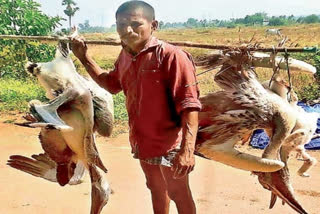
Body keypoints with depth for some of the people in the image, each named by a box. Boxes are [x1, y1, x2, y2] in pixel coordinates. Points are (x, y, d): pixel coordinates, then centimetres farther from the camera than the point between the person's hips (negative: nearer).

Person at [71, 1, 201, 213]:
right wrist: (84, 57, 11)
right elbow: (111, 83, 22)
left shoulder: (171, 56, -22)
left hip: (169, 144, -7)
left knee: (179, 195, 12)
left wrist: (187, 150, -31)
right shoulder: (125, 57, 2)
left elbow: (189, 105, -25)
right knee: (157, 189, 26)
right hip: (142, 142, 7)